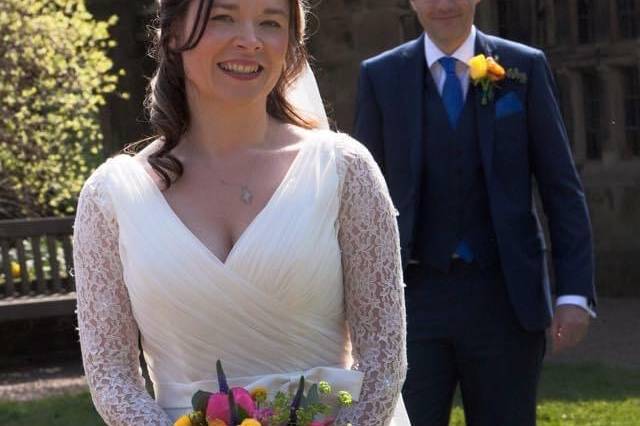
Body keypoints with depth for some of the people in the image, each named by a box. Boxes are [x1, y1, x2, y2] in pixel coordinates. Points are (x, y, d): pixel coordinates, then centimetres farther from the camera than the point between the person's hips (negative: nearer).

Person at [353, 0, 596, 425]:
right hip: (415, 295, 0)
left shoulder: (526, 68, 4)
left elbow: (562, 188, 2)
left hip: (505, 296, 0)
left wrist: (575, 292, -5)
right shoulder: (380, 76, 5)